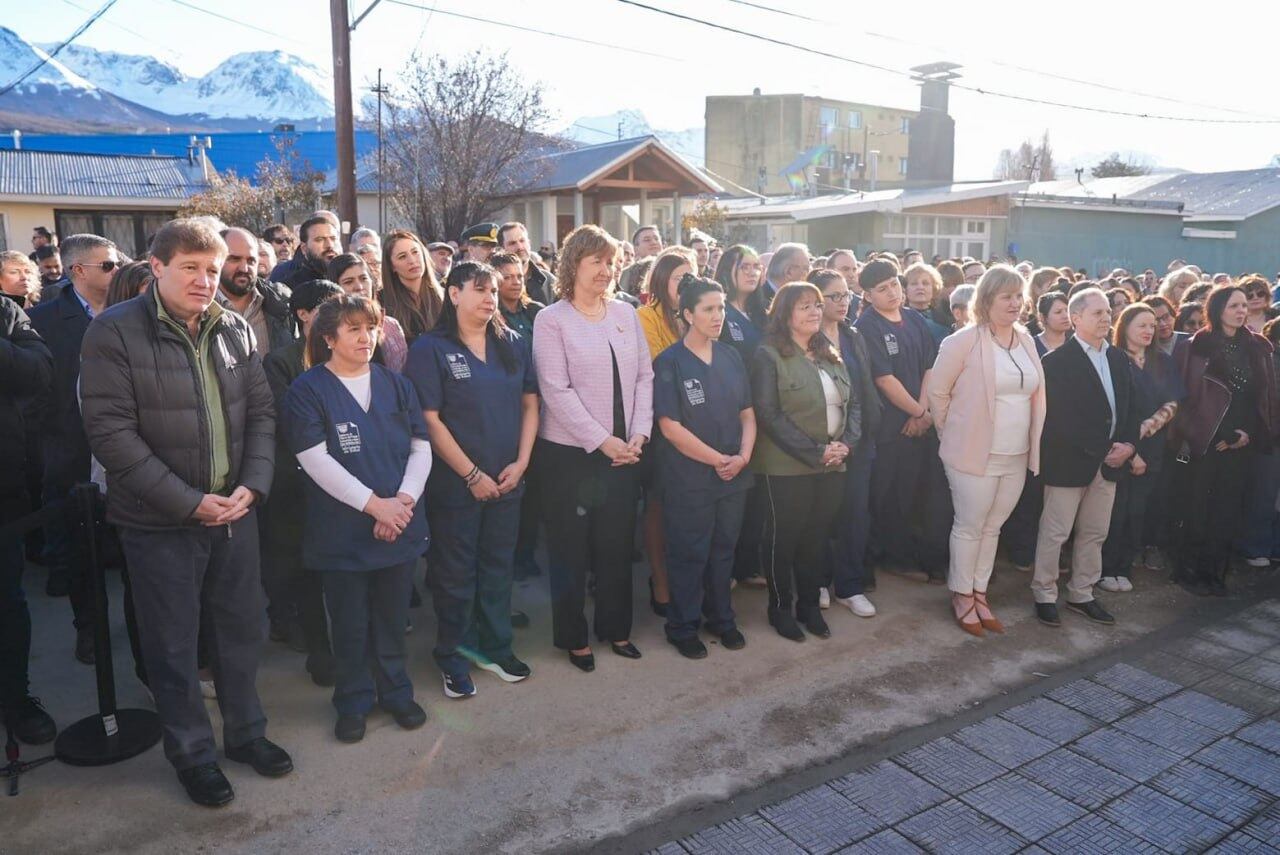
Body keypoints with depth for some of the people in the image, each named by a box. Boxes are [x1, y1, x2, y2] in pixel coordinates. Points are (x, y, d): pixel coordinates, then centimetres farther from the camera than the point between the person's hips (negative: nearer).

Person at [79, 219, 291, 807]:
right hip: (160, 521, -4)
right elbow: (111, 432, -15)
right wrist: (189, 501, -18)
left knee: (243, 627, 15)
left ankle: (246, 732, 36)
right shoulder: (115, 332, -10)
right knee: (173, 644, 10)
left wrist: (252, 484, -7)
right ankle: (192, 753, 30)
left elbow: (261, 412, 7)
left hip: (234, 510, 4)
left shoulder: (235, 330, 4)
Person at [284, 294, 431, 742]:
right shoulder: (307, 391, -5)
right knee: (350, 625, 9)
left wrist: (404, 499, -12)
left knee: (393, 617, 14)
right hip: (341, 532, -3)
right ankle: (353, 701, 28)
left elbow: (421, 447, 4)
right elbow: (315, 459, -15)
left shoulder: (396, 385, 7)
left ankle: (395, 692, 33)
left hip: (400, 526, 3)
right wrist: (374, 503, -19)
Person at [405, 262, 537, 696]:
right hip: (454, 483, -4)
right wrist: (472, 474, -14)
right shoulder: (430, 349, -8)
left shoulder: (514, 344, 6)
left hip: (508, 481, 4)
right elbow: (429, 419, -12)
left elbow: (530, 404, 7)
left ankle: (494, 647, 33)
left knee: (498, 566, 16)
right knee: (455, 574, 8)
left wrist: (521, 462, -4)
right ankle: (453, 658, 26)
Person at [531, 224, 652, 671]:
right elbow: (556, 390, -13)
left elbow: (644, 376, 7)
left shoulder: (626, 314, 7)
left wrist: (639, 434, -4)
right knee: (571, 549, 7)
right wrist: (602, 440, -15)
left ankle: (616, 628, 30)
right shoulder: (551, 319, -7)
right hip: (569, 451, -4)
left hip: (623, 450, 4)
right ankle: (573, 636, 23)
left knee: (617, 543, 13)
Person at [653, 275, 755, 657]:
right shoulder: (669, 362, -9)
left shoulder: (731, 357, 6)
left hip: (733, 477, 5)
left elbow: (747, 413, 9)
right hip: (689, 478, -5)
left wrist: (743, 456, -8)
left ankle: (721, 618, 34)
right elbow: (670, 425, -14)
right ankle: (683, 627, 24)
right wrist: (717, 459, -14)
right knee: (689, 554, 6)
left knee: (724, 550, 16)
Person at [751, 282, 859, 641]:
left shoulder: (831, 355, 13)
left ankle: (809, 604, 29)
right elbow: (769, 414, -15)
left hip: (832, 466, 6)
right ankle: (780, 607, 23)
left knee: (816, 538, 14)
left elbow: (854, 402, 13)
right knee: (783, 539, 6)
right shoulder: (769, 356, -8)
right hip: (787, 467, -6)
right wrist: (814, 452, -17)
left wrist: (846, 443, -5)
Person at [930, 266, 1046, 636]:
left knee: (992, 527, 14)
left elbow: (1037, 394, 16)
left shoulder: (1027, 341, 7)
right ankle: (962, 596, 19)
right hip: (975, 453, -6)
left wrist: (1032, 443, 12)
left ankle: (979, 592, 27)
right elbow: (937, 391, -7)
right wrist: (953, 435, -1)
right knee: (969, 526, 4)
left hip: (1017, 456, 6)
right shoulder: (964, 341, -12)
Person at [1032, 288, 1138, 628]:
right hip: (1068, 462, -7)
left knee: (1094, 534, 14)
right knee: (1055, 533, 3)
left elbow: (1129, 407, 13)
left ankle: (1082, 594, 27)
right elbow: (1060, 418, -17)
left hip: (1109, 461, 7)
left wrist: (1128, 444, -4)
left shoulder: (1119, 358, 11)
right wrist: (1101, 449, -17)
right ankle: (1045, 595, 16)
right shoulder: (1057, 361, -11)